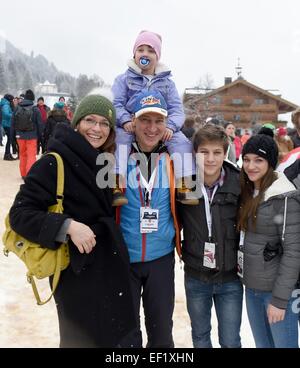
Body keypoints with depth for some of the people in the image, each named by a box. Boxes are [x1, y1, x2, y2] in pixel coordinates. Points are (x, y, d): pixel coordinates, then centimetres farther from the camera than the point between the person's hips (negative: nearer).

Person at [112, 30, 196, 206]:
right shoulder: (124, 79, 10)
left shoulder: (167, 82, 15)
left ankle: (184, 187, -20)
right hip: (130, 127, -2)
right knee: (120, 137, -34)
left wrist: (170, 126, -17)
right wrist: (126, 121, -22)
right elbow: (115, 104, 0)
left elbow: (177, 109, 6)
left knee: (182, 141, -22)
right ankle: (118, 186, -37)